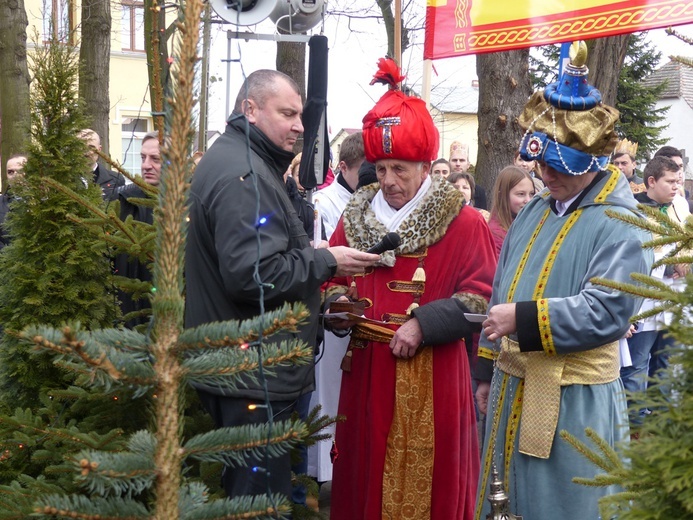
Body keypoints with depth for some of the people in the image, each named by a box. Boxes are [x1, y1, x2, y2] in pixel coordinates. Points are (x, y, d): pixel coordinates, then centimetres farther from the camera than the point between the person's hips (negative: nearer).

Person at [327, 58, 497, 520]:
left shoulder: (464, 224, -4)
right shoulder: (356, 217, 11)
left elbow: (481, 297, -9)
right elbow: (331, 282, 17)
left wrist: (425, 325, -18)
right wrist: (339, 302, -5)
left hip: (433, 380, -4)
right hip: (366, 373, 5)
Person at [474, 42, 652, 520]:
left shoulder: (621, 223, -12)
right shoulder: (535, 211, 12)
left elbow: (606, 311, -22)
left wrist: (524, 320, -25)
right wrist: (488, 368, 17)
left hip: (574, 403, -8)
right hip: (512, 388, 8)